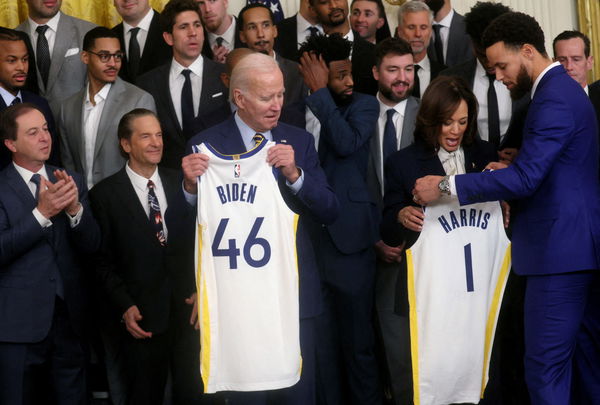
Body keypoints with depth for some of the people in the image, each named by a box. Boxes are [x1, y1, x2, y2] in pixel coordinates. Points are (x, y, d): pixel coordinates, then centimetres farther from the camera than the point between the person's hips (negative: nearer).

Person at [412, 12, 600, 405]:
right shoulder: (562, 89, 15)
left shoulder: (554, 99, -17)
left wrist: (445, 185, -19)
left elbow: (525, 178, -23)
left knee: (545, 365, -7)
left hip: (561, 246, -11)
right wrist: (509, 169, 6)